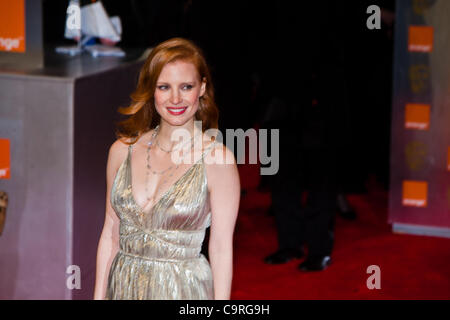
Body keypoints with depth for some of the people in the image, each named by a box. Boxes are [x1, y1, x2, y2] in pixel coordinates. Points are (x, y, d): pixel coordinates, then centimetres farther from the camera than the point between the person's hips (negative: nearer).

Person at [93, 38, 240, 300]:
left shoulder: (218, 158, -9)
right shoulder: (123, 150, 2)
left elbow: (221, 248, -8)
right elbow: (110, 234, 8)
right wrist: (99, 296, 6)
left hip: (183, 289, -3)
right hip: (124, 287, 3)